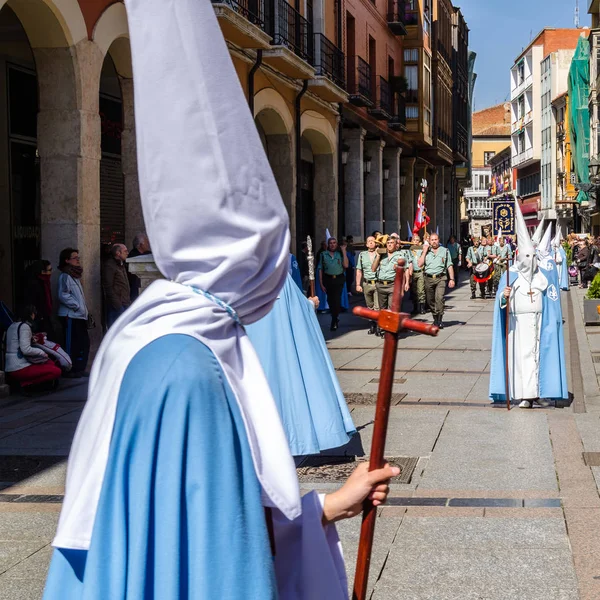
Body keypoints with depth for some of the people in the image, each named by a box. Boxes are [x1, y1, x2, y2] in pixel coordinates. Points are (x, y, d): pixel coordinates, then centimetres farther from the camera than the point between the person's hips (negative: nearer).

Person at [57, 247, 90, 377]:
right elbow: (63, 295, -18)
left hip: (79, 316, 9)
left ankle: (79, 369, 16)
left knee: (84, 342, 8)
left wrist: (85, 310, 15)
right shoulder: (65, 276, -9)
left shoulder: (75, 275, 21)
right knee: (71, 344, -7)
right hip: (70, 316, -9)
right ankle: (69, 370, -2)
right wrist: (77, 306, -15)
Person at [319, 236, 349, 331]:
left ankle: (334, 322, 0)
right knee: (330, 300, 6)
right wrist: (321, 284, -1)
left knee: (336, 300, -10)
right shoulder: (323, 254, 6)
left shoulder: (340, 254, 6)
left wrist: (343, 251, -7)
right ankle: (336, 319, 26)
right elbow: (320, 270, 5)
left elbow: (346, 265, -9)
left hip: (339, 279, -1)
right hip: (328, 279, 1)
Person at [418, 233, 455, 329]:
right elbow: (420, 264, 1)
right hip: (429, 278, 3)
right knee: (430, 300, 6)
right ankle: (435, 318, 22)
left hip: (441, 278, -3)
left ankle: (440, 320, -17)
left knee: (439, 297, -20)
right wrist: (425, 251, 0)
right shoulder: (426, 252, 14)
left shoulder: (445, 251, 10)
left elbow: (449, 266, 9)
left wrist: (452, 279, 1)